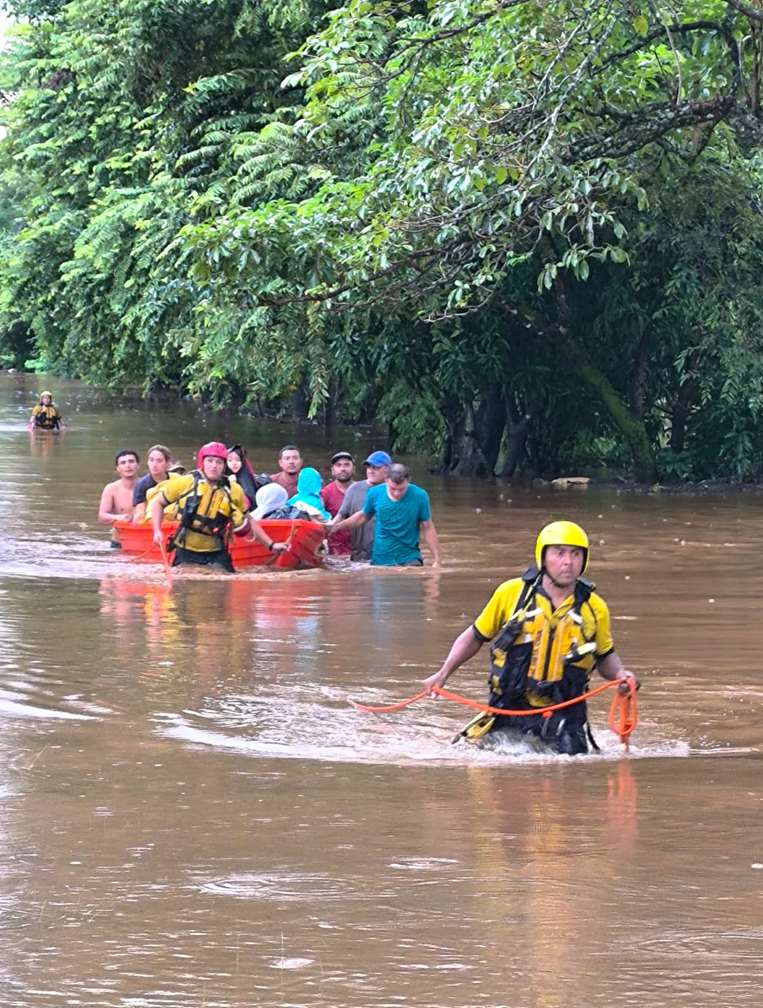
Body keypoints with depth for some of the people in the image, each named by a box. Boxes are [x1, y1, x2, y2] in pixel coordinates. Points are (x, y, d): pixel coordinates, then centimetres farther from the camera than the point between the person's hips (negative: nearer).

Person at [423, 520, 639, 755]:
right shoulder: (511, 593, -3)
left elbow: (604, 656, 18)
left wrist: (619, 674, -3)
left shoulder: (594, 608, 1)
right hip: (509, 710, -1)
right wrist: (443, 674, 1)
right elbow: (474, 637, 10)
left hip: (563, 716, 1)